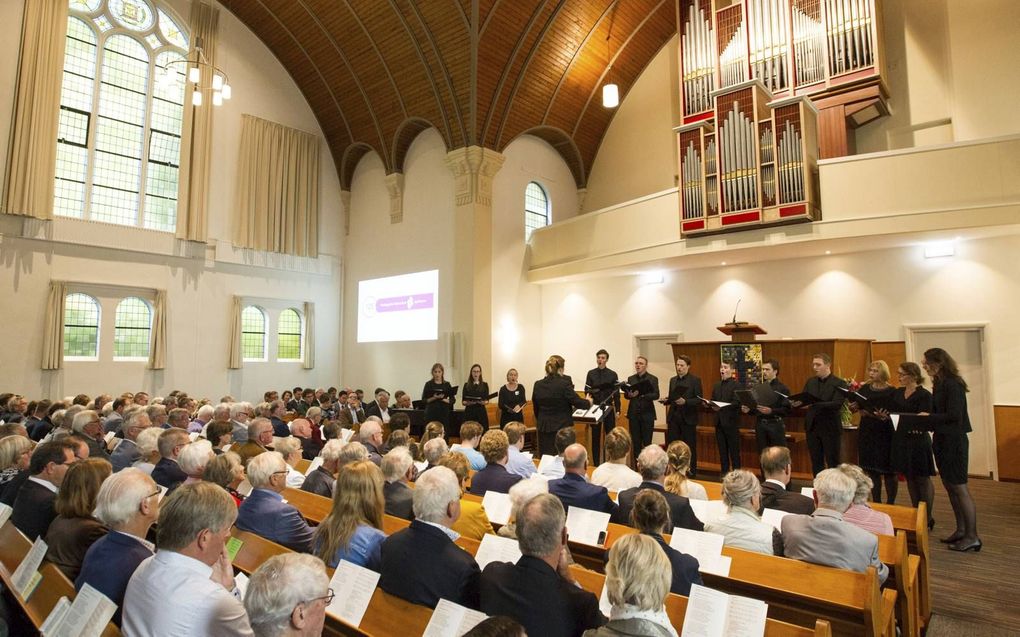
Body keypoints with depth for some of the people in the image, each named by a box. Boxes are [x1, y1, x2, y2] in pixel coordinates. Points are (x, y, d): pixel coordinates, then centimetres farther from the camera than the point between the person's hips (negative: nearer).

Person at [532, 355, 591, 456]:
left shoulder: (538, 385, 1)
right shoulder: (564, 384, -14)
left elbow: (536, 407, 10)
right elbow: (577, 402, -8)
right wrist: (588, 403, 13)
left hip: (543, 428, 5)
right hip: (562, 427, -4)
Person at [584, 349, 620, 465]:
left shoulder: (613, 374, 0)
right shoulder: (591, 373, 3)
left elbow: (616, 393, 1)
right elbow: (587, 390, 0)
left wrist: (617, 410, -2)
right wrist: (588, 396, -23)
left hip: (609, 408, -1)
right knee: (595, 436, 6)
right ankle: (596, 463, 14)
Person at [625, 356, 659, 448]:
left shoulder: (653, 379, 1)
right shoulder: (630, 379, 11)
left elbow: (656, 395, -8)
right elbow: (626, 395, 9)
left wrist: (643, 395, -23)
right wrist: (629, 395, -14)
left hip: (647, 414, -3)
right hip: (633, 414, 3)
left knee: (647, 442, 0)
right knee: (635, 442, 6)